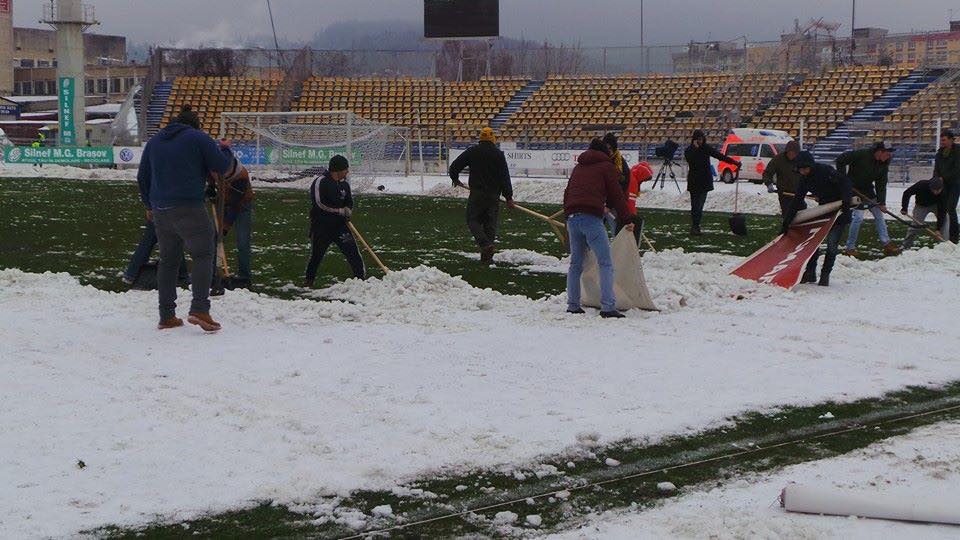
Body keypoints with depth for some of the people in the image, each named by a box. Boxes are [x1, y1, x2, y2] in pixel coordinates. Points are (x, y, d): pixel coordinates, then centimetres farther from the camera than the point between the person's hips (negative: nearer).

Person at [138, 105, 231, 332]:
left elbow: (142, 177, 21)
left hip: (160, 211, 6)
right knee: (203, 255, -3)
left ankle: (166, 316, 12)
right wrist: (221, 148, 18)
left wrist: (149, 205, 30)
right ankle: (199, 309, -19)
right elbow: (222, 167, -1)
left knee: (167, 260, 13)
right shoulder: (199, 138, -1)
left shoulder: (154, 141, 17)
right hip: (189, 208, -6)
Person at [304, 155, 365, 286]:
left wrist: (347, 211, -9)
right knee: (316, 254, 5)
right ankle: (309, 280, 26)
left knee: (353, 251, -5)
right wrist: (340, 211, -17)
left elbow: (349, 204, 16)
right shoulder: (320, 182, -13)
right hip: (321, 227, -5)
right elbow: (320, 204, -21)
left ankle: (361, 278, 1)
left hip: (339, 225, 5)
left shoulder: (344, 184, 8)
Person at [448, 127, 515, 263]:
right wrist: (508, 197, 1)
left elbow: (454, 166, 3)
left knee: (473, 220, 6)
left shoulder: (472, 152, 0)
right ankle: (487, 256, 9)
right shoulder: (498, 154, 0)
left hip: (476, 194, -1)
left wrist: (455, 179, 24)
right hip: (494, 195, 1)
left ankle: (486, 245, -19)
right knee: (490, 223, 9)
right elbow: (505, 177, -3)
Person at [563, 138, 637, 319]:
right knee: (605, 263, -6)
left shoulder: (578, 167, 26)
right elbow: (616, 194, 3)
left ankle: (573, 305, 15)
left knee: (575, 263, 16)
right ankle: (608, 307, -16)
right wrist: (627, 219, 6)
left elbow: (567, 193, 27)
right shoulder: (606, 166, 8)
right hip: (591, 217, -6)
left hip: (572, 217, 6)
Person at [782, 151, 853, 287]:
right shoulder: (805, 179, 0)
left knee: (832, 244, -9)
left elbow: (846, 183, -26)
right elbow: (797, 201, 4)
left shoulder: (826, 171, -22)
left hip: (840, 211, -7)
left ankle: (825, 274, 2)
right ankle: (810, 272, 13)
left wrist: (846, 200, -40)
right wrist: (786, 222, 1)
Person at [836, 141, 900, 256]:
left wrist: (882, 203, -9)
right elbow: (840, 160, -21)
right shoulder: (861, 154, -25)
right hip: (853, 188, -7)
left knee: (879, 214, 6)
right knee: (858, 217, -14)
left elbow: (881, 184, -3)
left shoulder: (883, 164, -5)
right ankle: (850, 248, -4)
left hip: (868, 189, 7)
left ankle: (886, 244, 15)